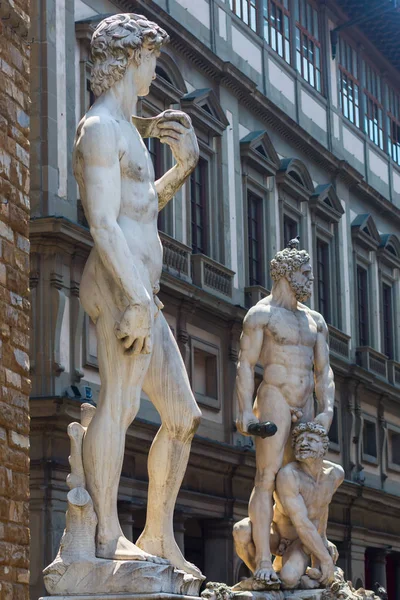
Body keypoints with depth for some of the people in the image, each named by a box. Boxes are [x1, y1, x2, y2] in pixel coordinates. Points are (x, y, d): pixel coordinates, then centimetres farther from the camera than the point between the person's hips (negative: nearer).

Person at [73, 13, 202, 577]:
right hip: (121, 283, -11)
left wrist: (184, 165, 25)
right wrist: (139, 296, -24)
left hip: (140, 292, 11)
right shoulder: (102, 128, -5)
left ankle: (159, 536, 14)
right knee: (119, 402, -20)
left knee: (183, 416, 10)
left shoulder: (125, 129, 26)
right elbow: (103, 223, -16)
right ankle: (107, 534, -25)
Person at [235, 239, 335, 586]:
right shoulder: (261, 314, 0)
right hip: (274, 400, -6)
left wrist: (328, 410, -3)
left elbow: (323, 370, 12)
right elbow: (246, 365, -7)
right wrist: (246, 410, -17)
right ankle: (263, 562, -15)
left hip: (304, 408, 6)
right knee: (267, 479, -11)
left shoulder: (315, 321, 18)